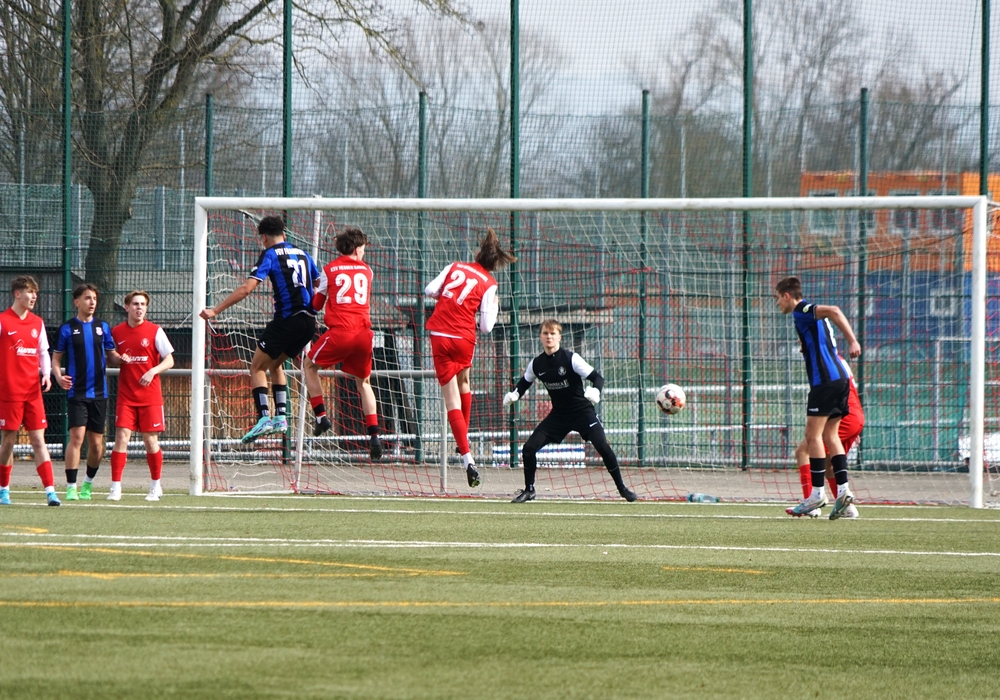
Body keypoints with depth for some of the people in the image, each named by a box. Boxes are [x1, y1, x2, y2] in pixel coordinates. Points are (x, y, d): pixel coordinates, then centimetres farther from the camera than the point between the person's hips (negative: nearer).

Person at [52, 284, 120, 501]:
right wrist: (59, 376, -16)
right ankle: (71, 487, -12)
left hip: (99, 392, 3)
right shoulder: (67, 328, 1)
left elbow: (111, 357, 15)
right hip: (76, 392, -3)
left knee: (96, 442, 7)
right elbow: (56, 358, 4)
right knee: (77, 436, -15)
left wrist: (121, 359, -8)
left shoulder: (103, 327, 10)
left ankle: (88, 483, 27)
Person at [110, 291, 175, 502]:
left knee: (151, 440, 2)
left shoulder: (155, 331, -2)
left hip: (150, 395, -1)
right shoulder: (117, 332, 4)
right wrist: (119, 360, -7)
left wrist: (153, 371, -19)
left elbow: (169, 360, -1)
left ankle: (155, 486, 18)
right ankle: (116, 487, -7)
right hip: (126, 396, 1)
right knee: (121, 437, -9)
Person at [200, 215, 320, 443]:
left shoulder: (270, 255, -3)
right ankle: (281, 416, 13)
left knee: (257, 366, 3)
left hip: (287, 319, -7)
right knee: (275, 364, 24)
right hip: (309, 321, 7)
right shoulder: (302, 254, 16)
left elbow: (247, 288, -12)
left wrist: (215, 311, -11)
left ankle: (264, 418, -14)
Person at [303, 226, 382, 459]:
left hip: (340, 331, -3)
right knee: (363, 381, 18)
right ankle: (374, 435, 3)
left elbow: (316, 305, 16)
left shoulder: (330, 270, 6)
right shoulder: (366, 270, 13)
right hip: (364, 331, 3)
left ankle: (321, 415, 9)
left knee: (310, 365, 21)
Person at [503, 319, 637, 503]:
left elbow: (597, 377, -18)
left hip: (582, 411, -4)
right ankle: (529, 490, 13)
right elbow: (525, 382, 16)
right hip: (558, 414, 4)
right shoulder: (537, 364, -3)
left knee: (603, 447, -19)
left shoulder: (570, 358, -17)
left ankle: (622, 488, -3)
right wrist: (514, 394, -5)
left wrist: (595, 391, -40)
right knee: (529, 448, -6)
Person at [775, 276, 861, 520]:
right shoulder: (809, 314, 22)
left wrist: (852, 341, -26)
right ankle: (843, 489, 3)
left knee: (813, 435, -5)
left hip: (824, 379, -9)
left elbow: (833, 311, -22)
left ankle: (817, 493, -6)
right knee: (830, 435, 11)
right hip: (839, 378, 9)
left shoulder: (802, 311, -7)